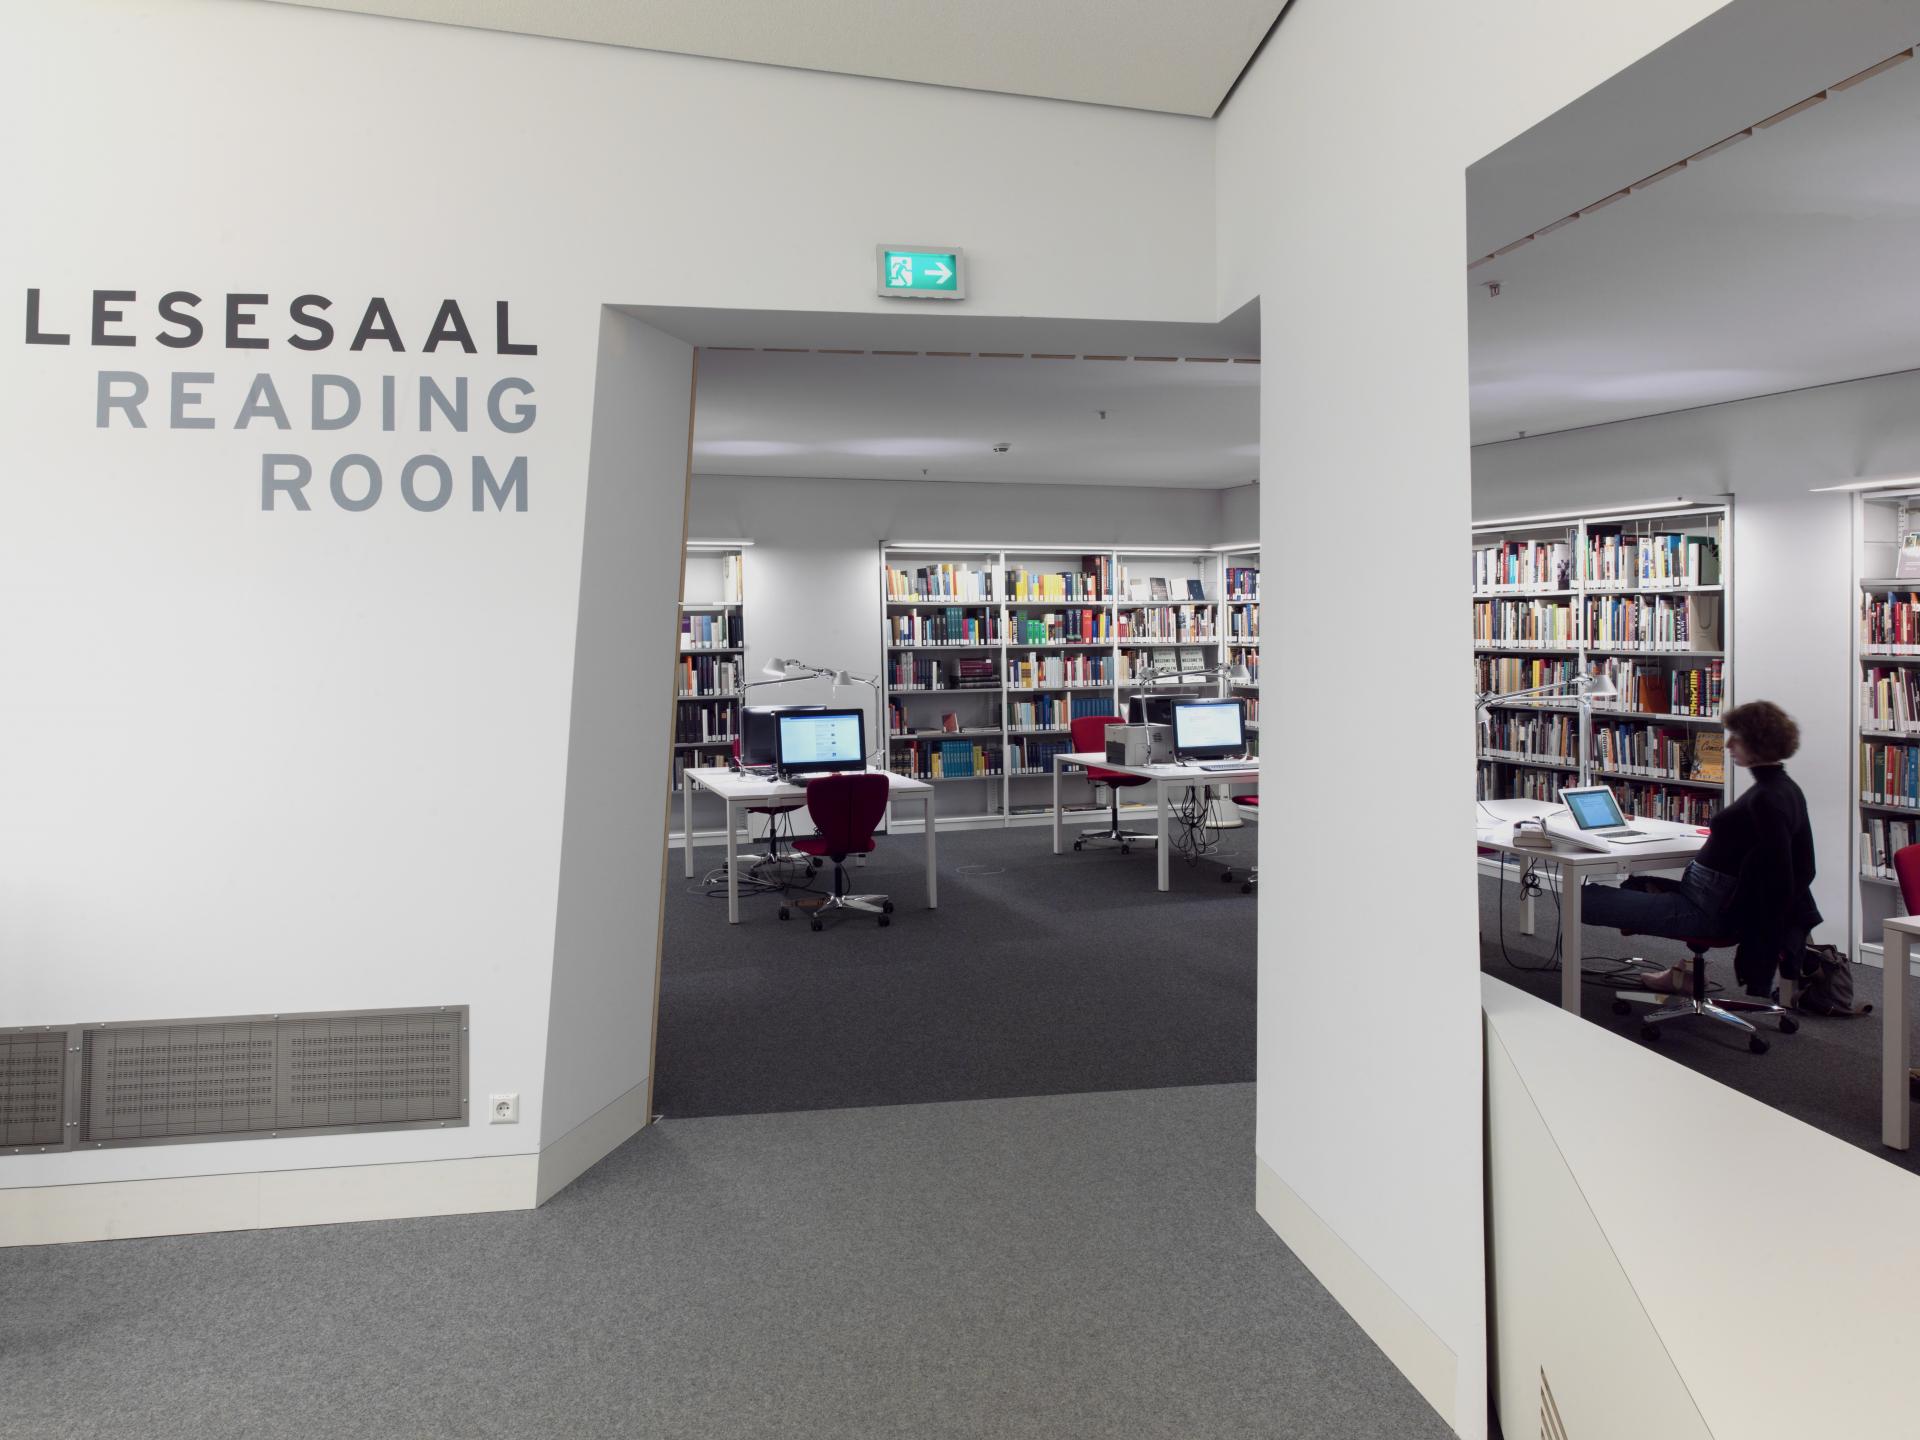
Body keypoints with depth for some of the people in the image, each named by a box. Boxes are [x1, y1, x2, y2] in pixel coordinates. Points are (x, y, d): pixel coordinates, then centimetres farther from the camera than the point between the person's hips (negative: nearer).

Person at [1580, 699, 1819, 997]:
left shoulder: (1767, 800, -21)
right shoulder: (1784, 788, 11)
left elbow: (1777, 878, -21)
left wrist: (1770, 943, -12)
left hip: (1709, 910, -10)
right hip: (1718, 899, 11)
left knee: (1587, 899, -16)